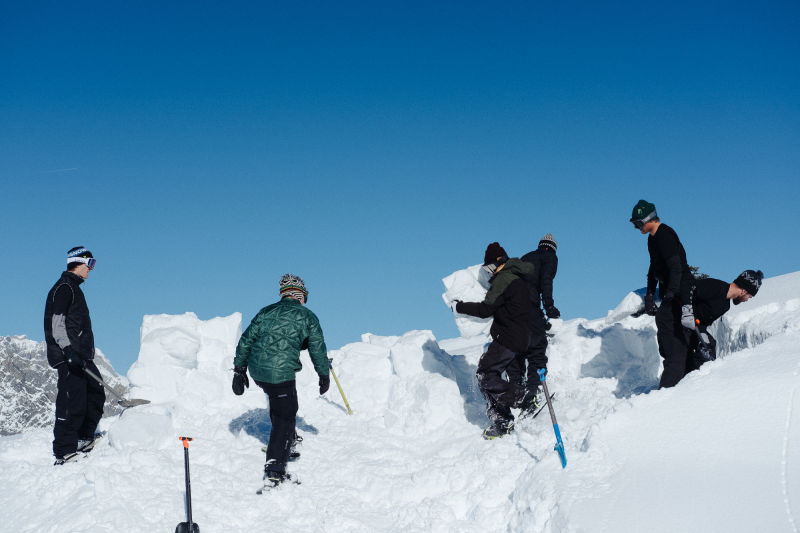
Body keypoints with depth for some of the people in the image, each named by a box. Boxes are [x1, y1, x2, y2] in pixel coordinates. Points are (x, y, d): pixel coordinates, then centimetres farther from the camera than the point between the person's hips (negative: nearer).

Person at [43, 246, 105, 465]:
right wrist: (69, 350, -27)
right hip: (68, 357, -10)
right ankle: (64, 453, -7)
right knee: (72, 404, -10)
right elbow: (56, 323, -18)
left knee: (95, 396, 13)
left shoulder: (73, 287, 21)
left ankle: (83, 441, 23)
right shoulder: (63, 288, -9)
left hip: (81, 357, 10)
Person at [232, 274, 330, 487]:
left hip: (256, 371, 6)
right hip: (281, 373, -6)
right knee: (285, 417, -2)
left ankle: (285, 438, 47)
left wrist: (239, 371, 18)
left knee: (278, 402, 33)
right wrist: (324, 375, 18)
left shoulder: (266, 312, 14)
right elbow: (318, 350, 5)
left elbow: (245, 341, 12)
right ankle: (274, 471, -10)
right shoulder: (307, 317, 2)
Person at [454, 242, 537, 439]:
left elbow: (486, 309, -18)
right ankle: (501, 421, 6)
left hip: (508, 339, -10)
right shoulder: (515, 276, 15)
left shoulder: (504, 279, -16)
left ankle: (525, 402, -9)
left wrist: (460, 306, -8)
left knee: (485, 376, -10)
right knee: (487, 375, 9)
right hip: (518, 336, 10)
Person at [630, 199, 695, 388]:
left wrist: (670, 295, -30)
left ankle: (670, 383, -18)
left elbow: (676, 268, -25)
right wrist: (649, 295, 17)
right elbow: (654, 269, 24)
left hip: (679, 292, -11)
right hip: (670, 292, 11)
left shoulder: (665, 236, -17)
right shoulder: (653, 238, 15)